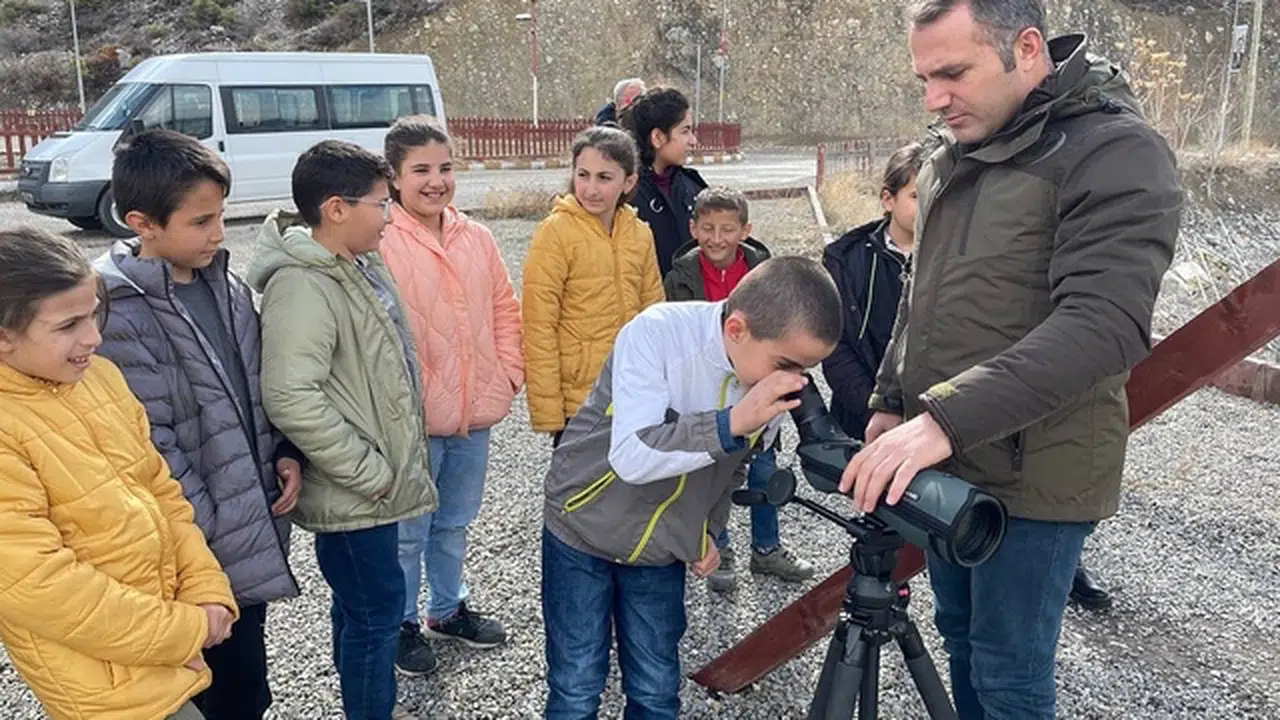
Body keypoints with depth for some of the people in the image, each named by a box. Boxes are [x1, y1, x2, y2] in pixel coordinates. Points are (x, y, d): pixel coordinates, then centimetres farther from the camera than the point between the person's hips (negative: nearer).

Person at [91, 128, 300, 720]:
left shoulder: (224, 284, 4)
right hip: (207, 552, -7)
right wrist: (219, 542, -16)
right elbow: (152, 452, -19)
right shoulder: (120, 316, -19)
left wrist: (286, 453, 1)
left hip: (255, 523, 7)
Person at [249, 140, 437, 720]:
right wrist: (371, 474, -22)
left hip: (377, 476, 9)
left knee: (362, 606, 23)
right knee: (377, 609, 5)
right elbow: (291, 399, -31)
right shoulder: (303, 286, -23)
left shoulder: (363, 264, 7)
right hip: (353, 491, -9)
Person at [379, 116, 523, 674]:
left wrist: (505, 378, 3)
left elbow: (504, 312, 12)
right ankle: (402, 624, 31)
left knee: (455, 524, 23)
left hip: (475, 418, 6)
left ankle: (448, 610, 43)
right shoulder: (379, 243, -14)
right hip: (413, 421, -6)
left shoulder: (476, 238, 5)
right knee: (409, 534, 10)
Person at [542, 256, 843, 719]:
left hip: (662, 551, 4)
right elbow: (632, 456, -35)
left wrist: (708, 531, 2)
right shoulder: (656, 333, -27)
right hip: (583, 533, -4)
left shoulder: (778, 383, -10)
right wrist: (730, 423, -41)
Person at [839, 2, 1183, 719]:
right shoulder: (954, 156, 10)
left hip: (1033, 476, -7)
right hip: (944, 461, 7)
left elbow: (1104, 325, -28)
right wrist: (893, 402, 11)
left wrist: (948, 419, -33)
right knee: (963, 640, 19)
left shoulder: (1117, 153, -15)